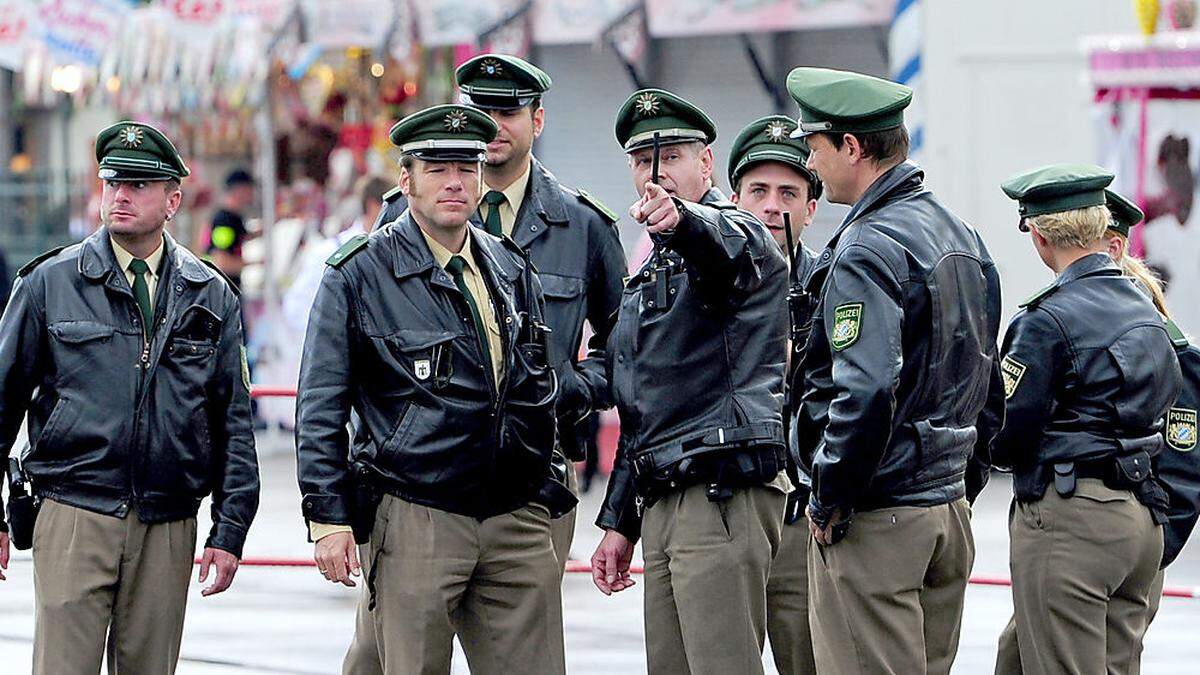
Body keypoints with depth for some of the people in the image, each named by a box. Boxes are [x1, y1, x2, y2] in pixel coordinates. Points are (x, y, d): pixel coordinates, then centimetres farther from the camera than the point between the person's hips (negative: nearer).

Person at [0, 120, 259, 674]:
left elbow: (233, 420, 10)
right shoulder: (49, 283, 4)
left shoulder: (210, 296, 9)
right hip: (73, 519, -2)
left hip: (168, 528, 2)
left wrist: (230, 530, 4)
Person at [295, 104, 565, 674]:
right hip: (415, 517, -4)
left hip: (517, 520, 5)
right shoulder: (359, 274, -1)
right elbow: (320, 409, -1)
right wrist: (329, 519, -6)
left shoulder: (512, 269, 14)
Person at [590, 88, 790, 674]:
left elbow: (729, 244, -32)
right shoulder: (650, 274, 25)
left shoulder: (737, 232, -2)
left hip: (725, 498, -9)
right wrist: (619, 523, 24)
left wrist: (681, 219, -54)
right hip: (662, 506, 9)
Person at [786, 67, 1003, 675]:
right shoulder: (960, 235, 13)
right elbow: (989, 383, 18)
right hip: (949, 506, 9)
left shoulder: (867, 249, -16)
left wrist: (829, 500, -16)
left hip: (875, 518, -9)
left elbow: (864, 392, -26)